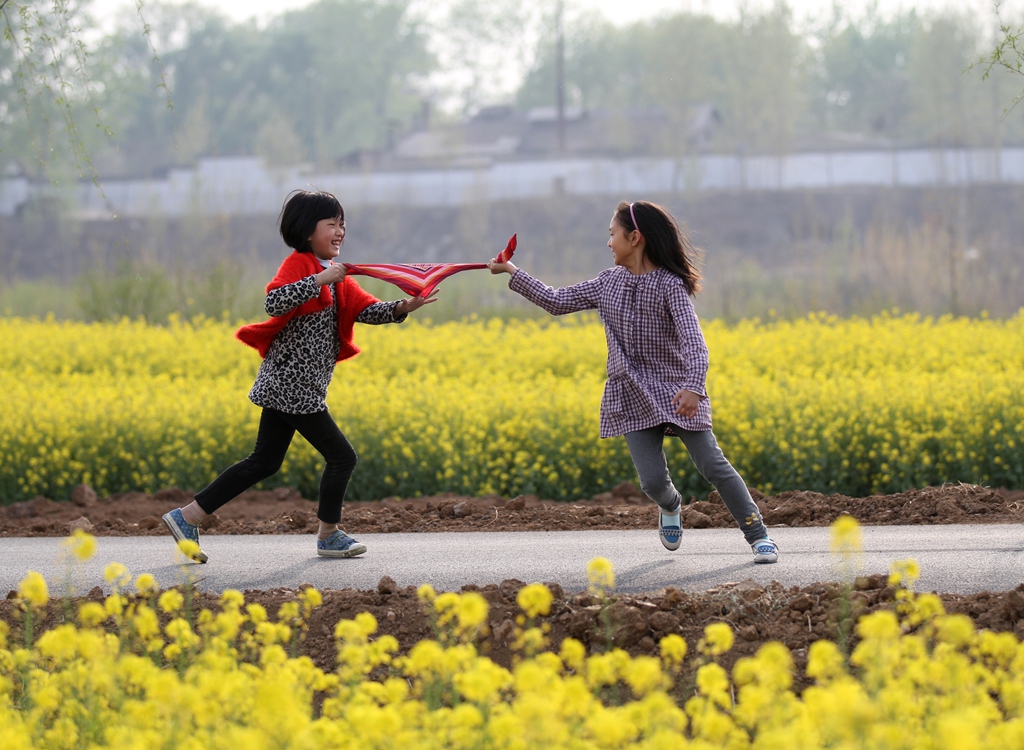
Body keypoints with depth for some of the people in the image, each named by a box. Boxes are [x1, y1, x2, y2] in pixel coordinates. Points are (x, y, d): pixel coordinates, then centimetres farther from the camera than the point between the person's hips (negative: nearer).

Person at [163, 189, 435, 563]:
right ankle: (329, 536, 11)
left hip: (285, 385, 10)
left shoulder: (337, 276, 18)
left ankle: (187, 517, 9)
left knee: (264, 462, 10)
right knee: (341, 456, -2)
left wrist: (401, 308, -8)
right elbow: (274, 302, -29)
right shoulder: (298, 265, -11)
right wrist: (320, 280, -32)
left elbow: (365, 309, 9)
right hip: (295, 388, -10)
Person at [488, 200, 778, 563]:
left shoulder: (670, 285, -12)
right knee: (653, 480, -10)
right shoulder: (608, 282, 6)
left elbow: (694, 342, -22)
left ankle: (758, 535, -1)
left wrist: (694, 387, -39)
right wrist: (513, 273, 12)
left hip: (676, 393, -4)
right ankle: (671, 507, 26)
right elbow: (557, 302, 13)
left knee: (712, 464, -11)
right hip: (634, 399, 4)